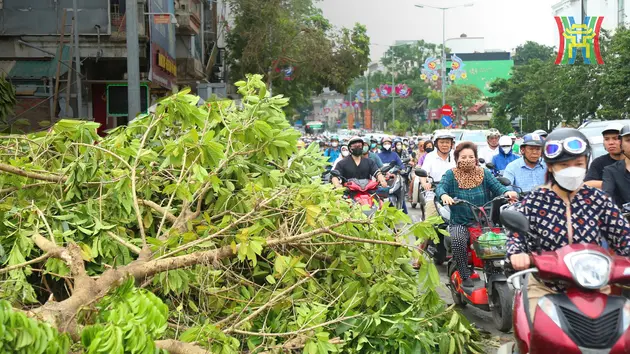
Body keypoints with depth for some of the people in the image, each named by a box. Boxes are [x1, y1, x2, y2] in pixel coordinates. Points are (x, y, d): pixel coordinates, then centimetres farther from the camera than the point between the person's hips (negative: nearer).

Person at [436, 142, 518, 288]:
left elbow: (497, 187, -3)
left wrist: (507, 192, -26)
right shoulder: (451, 174, 4)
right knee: (458, 239, -33)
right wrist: (444, 195, -38)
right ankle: (465, 276, -19)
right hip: (460, 223, -2)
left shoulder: (485, 173, 11)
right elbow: (440, 187, -13)